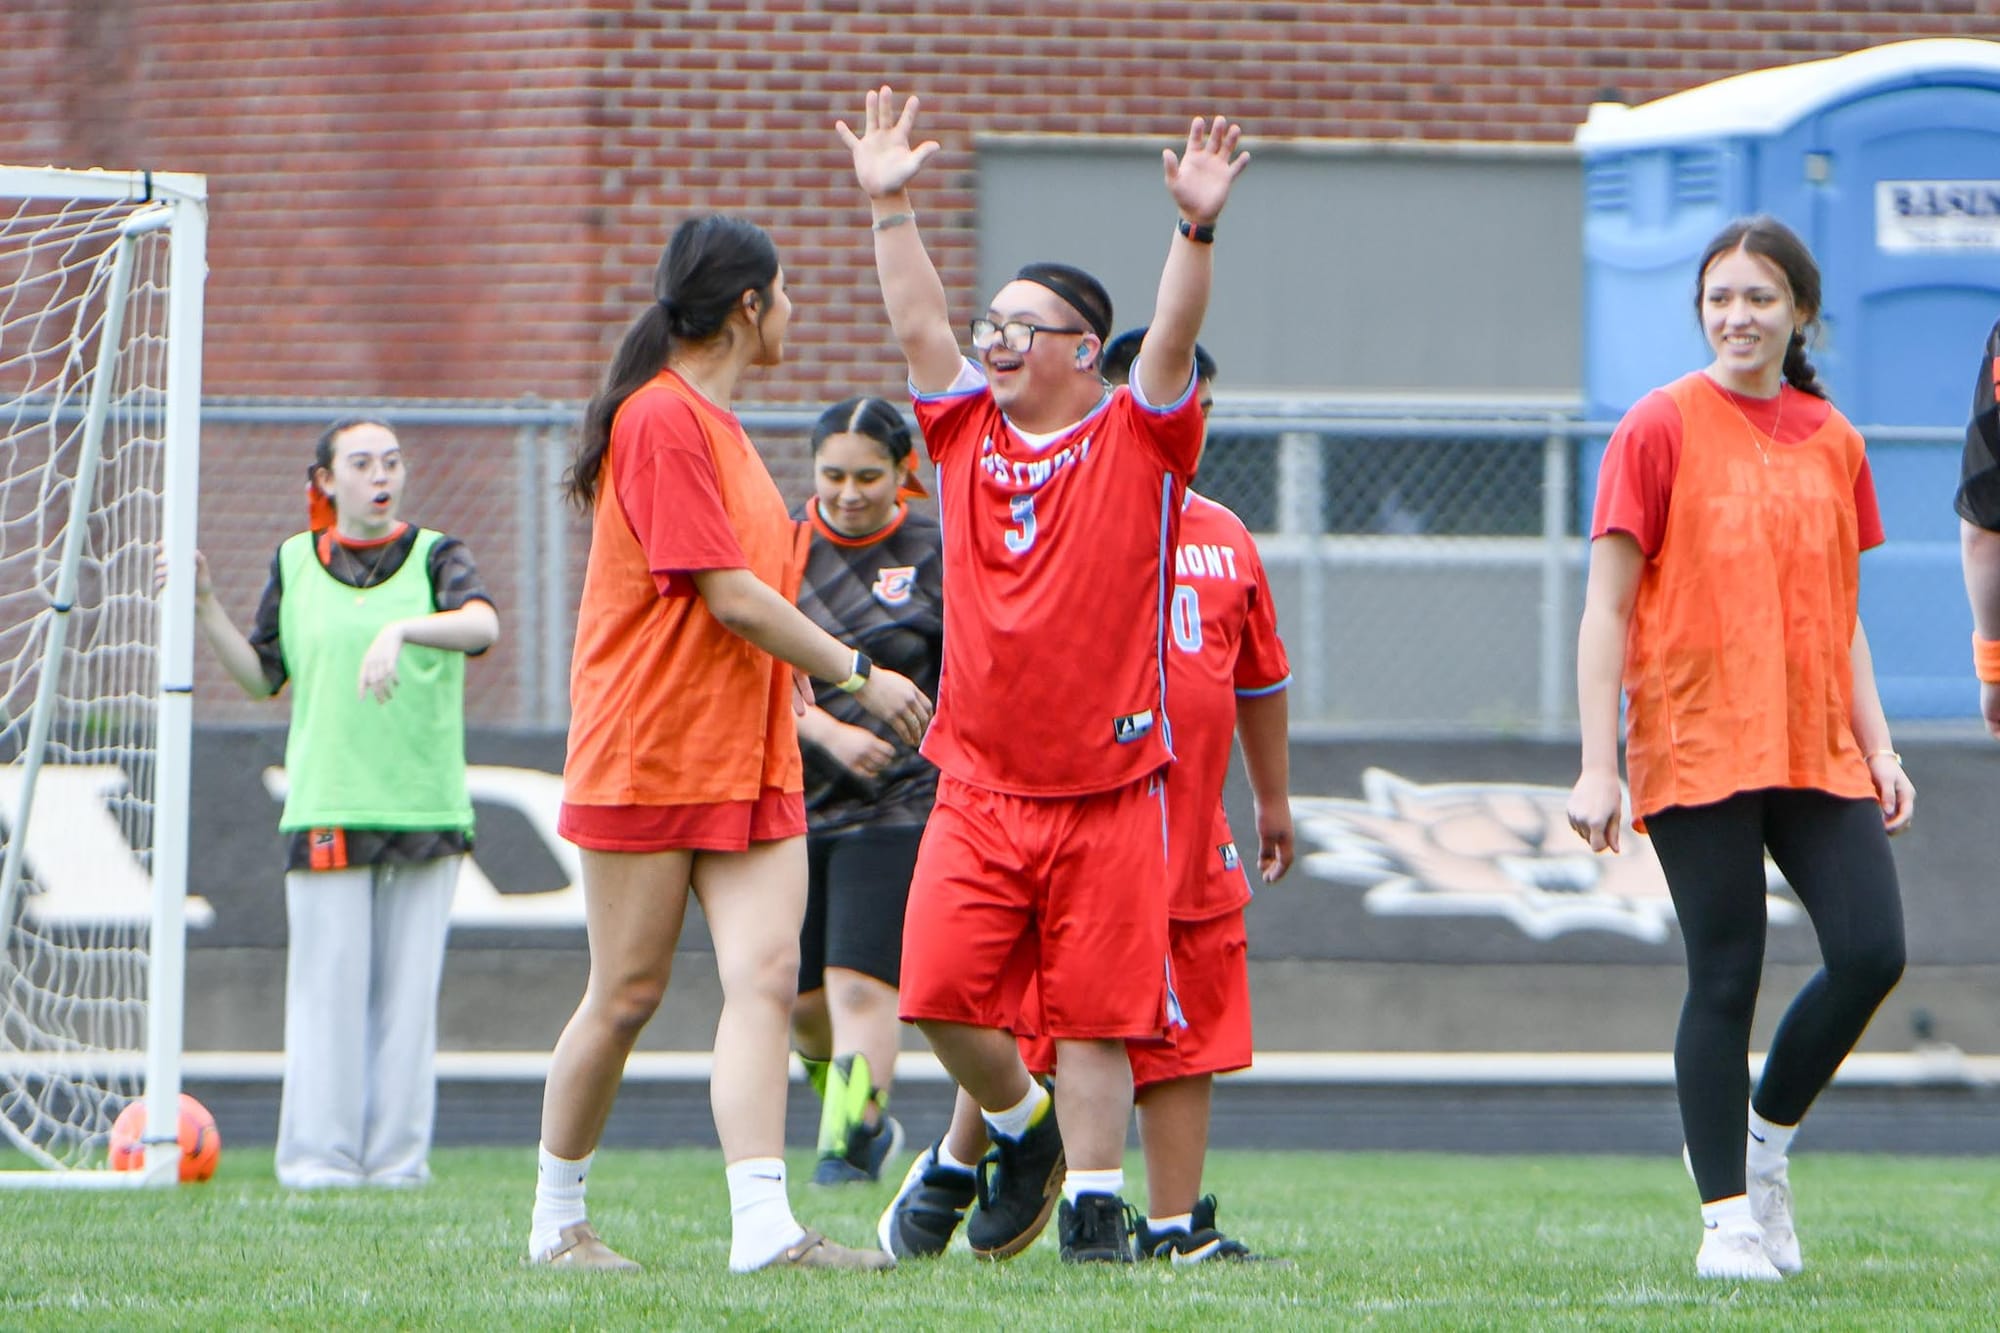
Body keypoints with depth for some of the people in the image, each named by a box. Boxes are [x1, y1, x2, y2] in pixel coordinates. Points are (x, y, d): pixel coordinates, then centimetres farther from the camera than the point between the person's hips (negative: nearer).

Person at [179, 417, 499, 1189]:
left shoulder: (435, 557, 6)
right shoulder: (294, 566, 11)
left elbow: (482, 624, -15)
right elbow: (261, 676, 15)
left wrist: (402, 629, -33)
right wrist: (205, 610, 2)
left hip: (426, 806, 0)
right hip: (327, 807, 0)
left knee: (407, 988, 0)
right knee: (330, 984, -5)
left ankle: (396, 1156, 5)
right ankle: (319, 1156, -3)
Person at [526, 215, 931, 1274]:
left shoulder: (712, 424, 17)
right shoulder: (663, 419, -13)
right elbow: (730, 597, -17)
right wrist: (858, 675, -10)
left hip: (747, 761, 8)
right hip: (647, 754, -8)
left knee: (765, 975, -8)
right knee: (628, 993, 0)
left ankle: (764, 1227, -18)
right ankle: (558, 1220, 16)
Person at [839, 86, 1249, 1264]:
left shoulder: (1137, 441, 1)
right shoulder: (967, 430, 11)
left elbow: (1175, 340, -13)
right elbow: (917, 323, 6)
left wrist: (1197, 231, -26)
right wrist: (893, 207, -1)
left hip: (1109, 783, -3)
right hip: (980, 783, 3)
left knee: (1096, 1012, -2)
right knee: (943, 992, -6)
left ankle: (1094, 1200, 6)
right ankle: (1017, 1124, 20)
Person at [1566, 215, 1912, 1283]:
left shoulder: (1832, 440, 11)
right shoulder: (1663, 427, -3)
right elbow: (1606, 609, -5)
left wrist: (1877, 747, 8)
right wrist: (1597, 768, -11)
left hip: (1816, 746, 4)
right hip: (1698, 745, -4)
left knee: (1871, 952, -8)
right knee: (1725, 977, -3)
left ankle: (1767, 1140, 16)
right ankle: (1726, 1218, 6)